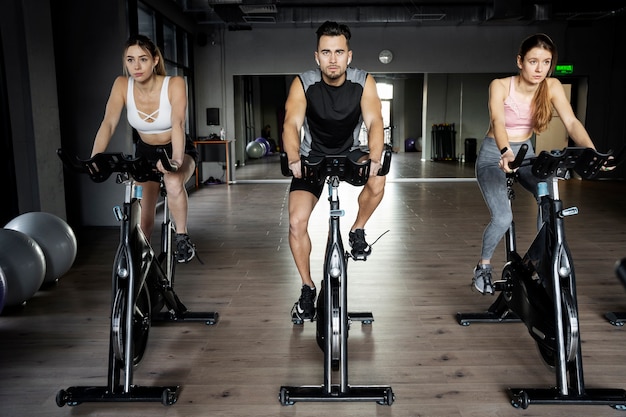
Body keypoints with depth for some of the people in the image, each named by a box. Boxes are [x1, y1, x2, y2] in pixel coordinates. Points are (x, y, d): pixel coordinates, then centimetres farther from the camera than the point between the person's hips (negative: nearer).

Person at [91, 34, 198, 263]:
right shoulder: (122, 85, -15)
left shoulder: (174, 84, -23)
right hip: (145, 153, 3)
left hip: (178, 151, -3)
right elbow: (108, 123, -25)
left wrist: (176, 159, -53)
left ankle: (182, 238, -15)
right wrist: (94, 157, -42)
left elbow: (178, 124, -36)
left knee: (173, 182, -37)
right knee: (143, 216, -4)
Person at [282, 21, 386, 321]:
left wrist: (375, 157, -44)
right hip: (312, 156, 0)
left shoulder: (363, 82, -14)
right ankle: (307, 288, 6)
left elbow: (374, 122, -24)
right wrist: (294, 159, -47)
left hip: (349, 154, 1)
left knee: (377, 182, -31)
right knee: (297, 222, -14)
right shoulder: (303, 84, -17)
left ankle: (358, 230, -1)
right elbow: (292, 124, -28)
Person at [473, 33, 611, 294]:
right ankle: (483, 266, 6)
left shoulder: (552, 87, -10)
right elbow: (497, 121, -36)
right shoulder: (500, 86, -19)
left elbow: (571, 122, -21)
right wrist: (506, 153, -56)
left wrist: (592, 152, -39)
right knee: (503, 218, -21)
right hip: (494, 155, -3)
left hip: (525, 153, 4)